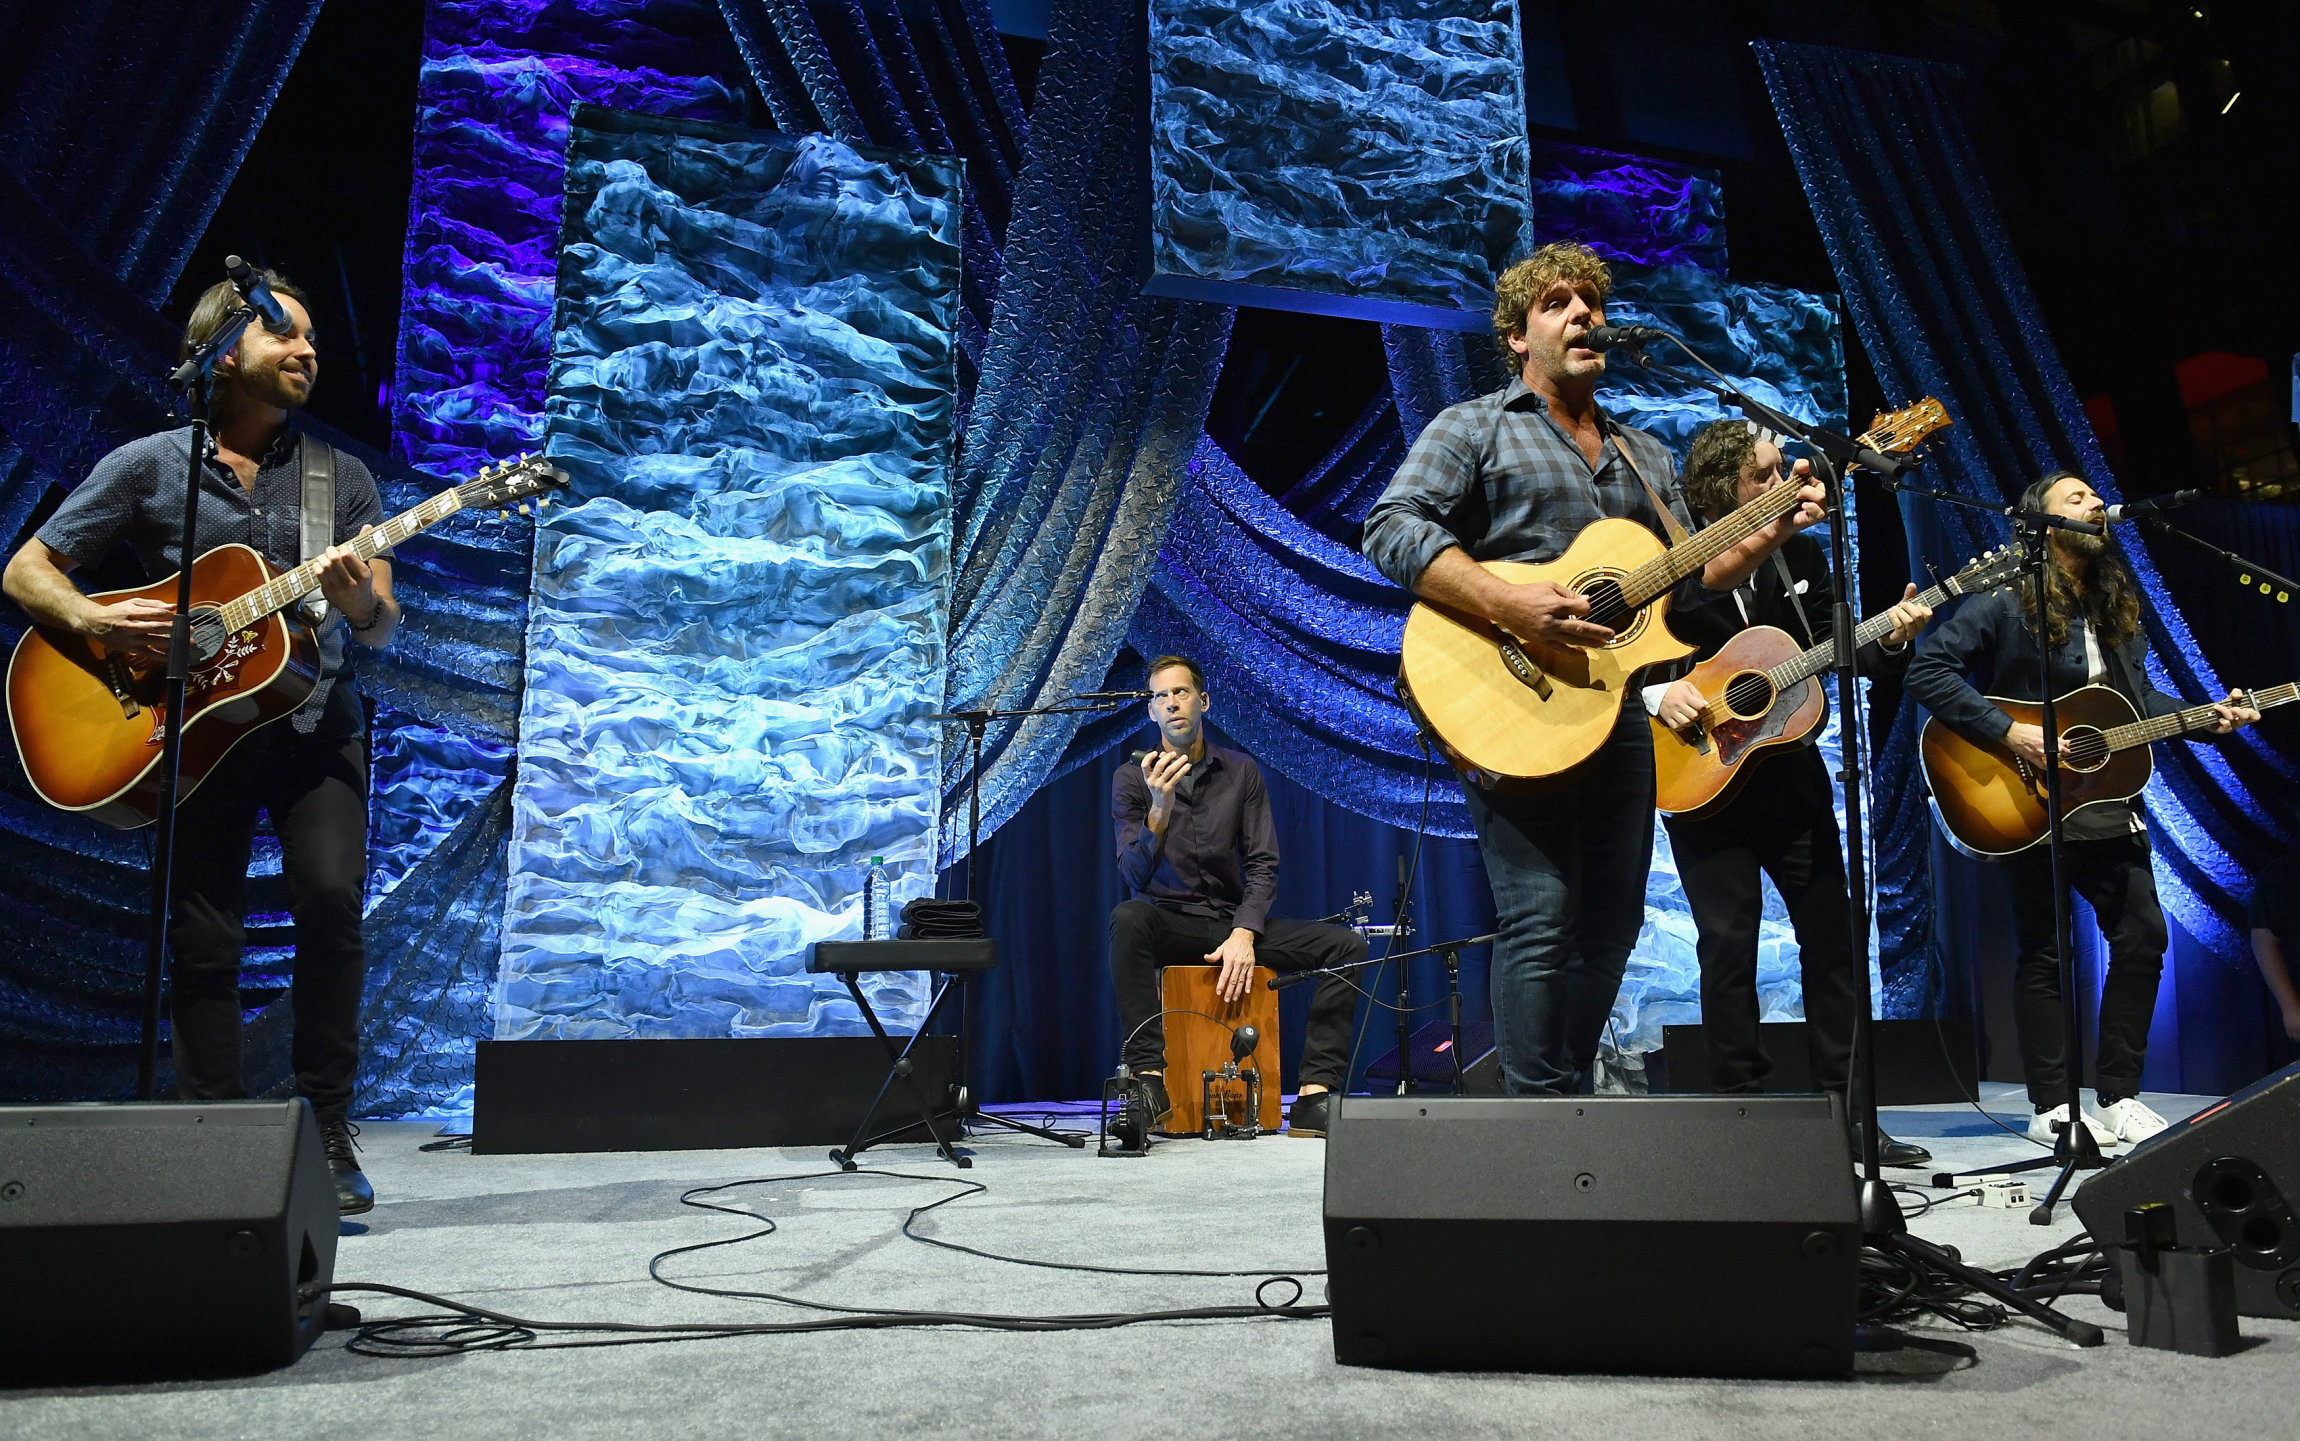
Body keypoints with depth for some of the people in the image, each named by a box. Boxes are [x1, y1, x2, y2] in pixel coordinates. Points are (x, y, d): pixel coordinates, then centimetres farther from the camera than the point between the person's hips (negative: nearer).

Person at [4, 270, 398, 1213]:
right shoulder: (147, 467, 6)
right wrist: (92, 621, -11)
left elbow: (382, 630, 5)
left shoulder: (343, 477, 9)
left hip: (311, 723, 0)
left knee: (331, 897, -19)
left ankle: (327, 1133, -7)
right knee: (203, 940, 0)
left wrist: (359, 603, -19)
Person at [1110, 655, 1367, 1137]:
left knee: (1346, 944, -15)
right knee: (1128, 917, -37)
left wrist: (1244, 935, -17)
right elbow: (1136, 875, -13)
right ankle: (1149, 1080, -35)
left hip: (1233, 924, 3)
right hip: (1169, 922, -3)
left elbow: (1263, 865, 0)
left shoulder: (1241, 771, 5)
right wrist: (1160, 809, -30)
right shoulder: (1132, 779, -2)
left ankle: (1316, 1096, -20)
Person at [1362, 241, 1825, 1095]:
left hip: (1617, 710, 7)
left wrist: (1769, 535, 4)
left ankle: (1573, 1091, 21)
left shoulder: (1645, 457, 23)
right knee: (1541, 918, -12)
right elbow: (1393, 529, -12)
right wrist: (1510, 607, -23)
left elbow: (1689, 578, 22)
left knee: (1611, 922, 9)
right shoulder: (1472, 430, 3)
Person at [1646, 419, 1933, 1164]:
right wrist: (1656, 693, -21)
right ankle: (1739, 1105, 12)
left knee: (1835, 939, 7)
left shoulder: (1802, 555, 8)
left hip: (1792, 775, 5)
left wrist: (1891, 639, -13)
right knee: (1728, 948, -1)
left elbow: (1843, 649, 6)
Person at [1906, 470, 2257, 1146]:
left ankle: (2118, 1096, 18)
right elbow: (1928, 669, -18)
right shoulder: (2005, 601, -10)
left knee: (2143, 937, 6)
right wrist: (2008, 732, -23)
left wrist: (2207, 716, 3)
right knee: (2044, 954, 0)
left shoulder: (2115, 601, 14)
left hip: (2105, 800, 7)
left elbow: (2137, 696, 19)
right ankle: (2052, 1108, 10)